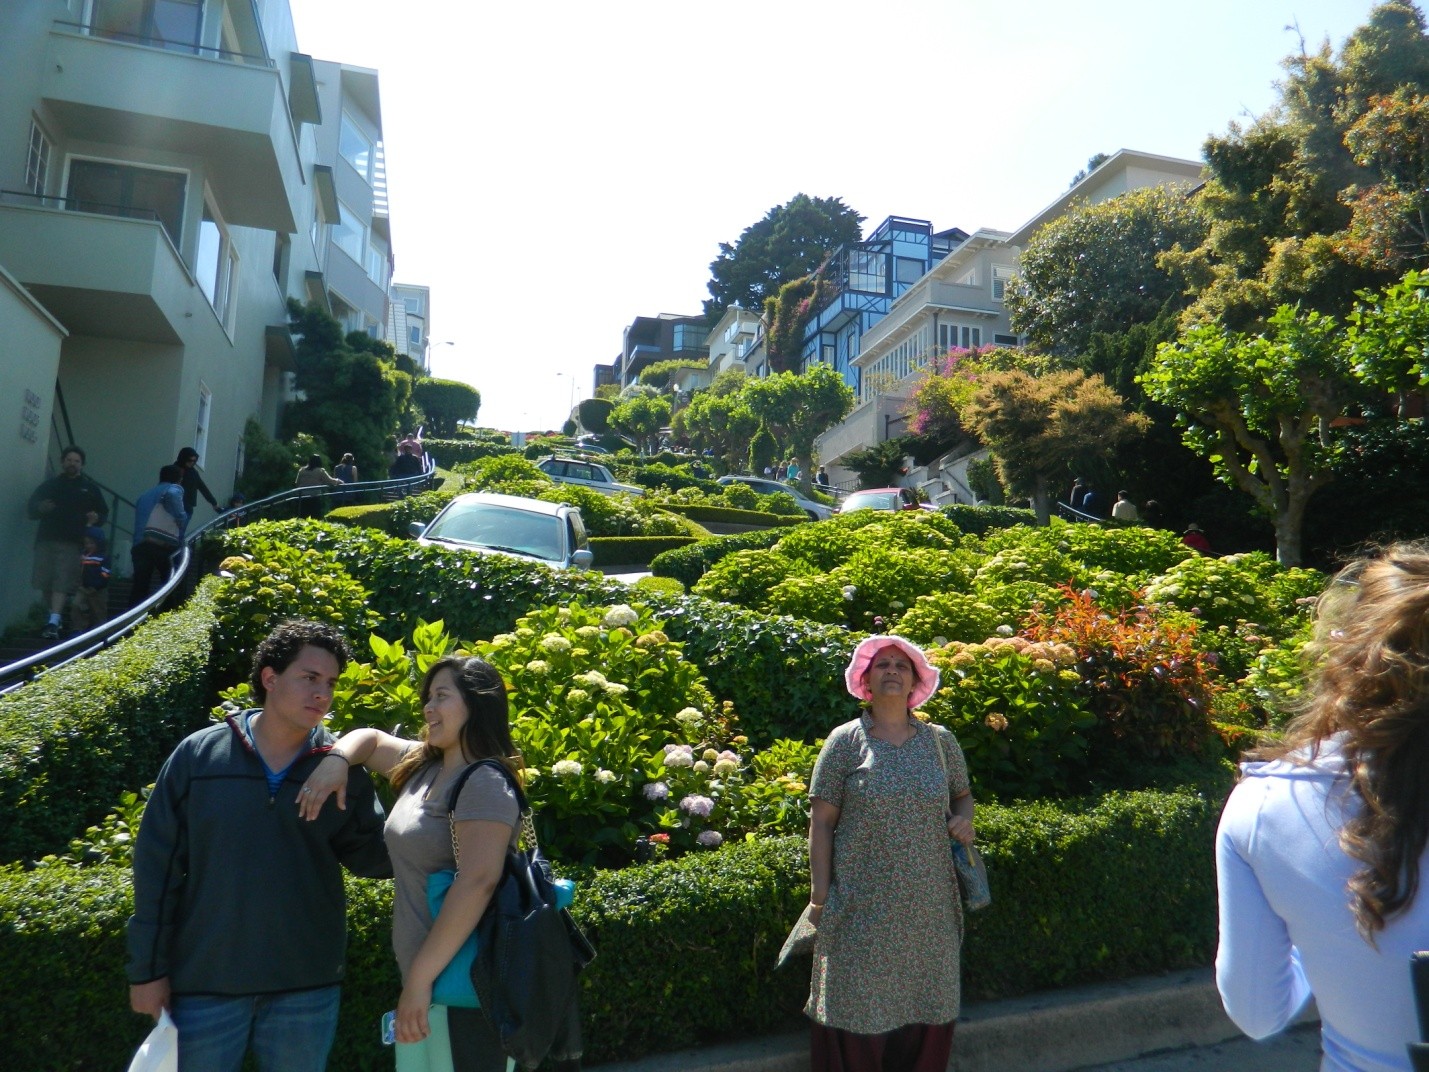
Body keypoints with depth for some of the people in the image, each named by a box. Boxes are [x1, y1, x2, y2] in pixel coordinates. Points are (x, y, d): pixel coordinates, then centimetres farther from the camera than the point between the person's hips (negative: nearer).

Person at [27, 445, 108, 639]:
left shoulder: (90, 488, 13)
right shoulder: (49, 485, 16)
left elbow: (104, 513, 15)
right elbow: (32, 506, 17)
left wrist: (97, 518, -9)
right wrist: (40, 508, -7)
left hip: (72, 543, -2)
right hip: (46, 539, 3)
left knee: (62, 584, -11)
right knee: (44, 582, 3)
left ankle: (54, 622, -18)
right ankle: (55, 614, 22)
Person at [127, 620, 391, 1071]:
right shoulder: (198, 754, -4)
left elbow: (372, 855, 0)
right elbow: (157, 864, -1)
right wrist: (148, 968, -2)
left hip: (307, 988, 1)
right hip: (203, 983, 0)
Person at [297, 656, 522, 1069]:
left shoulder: (485, 783, -19)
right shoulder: (423, 766, 8)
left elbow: (477, 882, -27)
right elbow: (370, 739, 23)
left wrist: (420, 978, -25)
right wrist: (336, 760, 1)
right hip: (421, 978, 9)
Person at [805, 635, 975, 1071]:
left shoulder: (940, 740, 6)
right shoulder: (845, 741, -3)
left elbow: (963, 795, 20)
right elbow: (822, 823, -3)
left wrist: (963, 819, -2)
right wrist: (819, 893, -7)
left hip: (929, 905, 3)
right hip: (862, 906, -3)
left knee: (930, 1009, 10)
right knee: (857, 1007, 2)